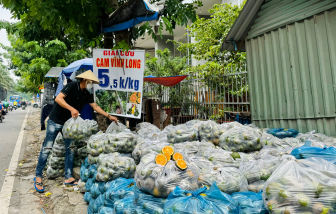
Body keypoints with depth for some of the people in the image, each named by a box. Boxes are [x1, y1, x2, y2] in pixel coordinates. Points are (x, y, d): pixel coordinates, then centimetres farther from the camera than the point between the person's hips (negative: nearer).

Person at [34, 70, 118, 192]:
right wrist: (71, 108, -35)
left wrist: (109, 116, 7)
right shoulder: (72, 87, -16)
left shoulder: (87, 95, 3)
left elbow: (95, 107, 11)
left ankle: (68, 177, 14)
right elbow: (58, 98, -26)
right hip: (55, 121, -7)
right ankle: (38, 177, 13)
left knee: (70, 149, 5)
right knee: (47, 148, -2)